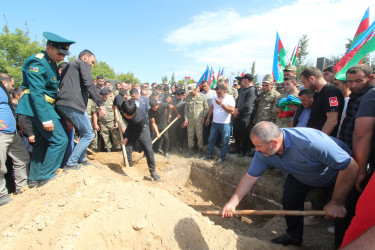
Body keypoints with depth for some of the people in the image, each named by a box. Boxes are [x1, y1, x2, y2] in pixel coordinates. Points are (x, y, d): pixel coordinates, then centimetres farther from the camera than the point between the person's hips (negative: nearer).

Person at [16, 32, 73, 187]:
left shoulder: (50, 63, 13)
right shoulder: (37, 62, -16)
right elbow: (36, 93, -22)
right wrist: (46, 119, -25)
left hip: (45, 105, 10)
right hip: (38, 106, -10)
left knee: (42, 142, 13)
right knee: (59, 140, -11)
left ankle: (34, 178, 24)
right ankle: (45, 176, 1)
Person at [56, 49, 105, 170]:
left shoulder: (69, 66, 31)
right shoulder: (83, 63, 3)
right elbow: (89, 84, -13)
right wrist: (100, 103, -15)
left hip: (61, 104, 10)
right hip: (74, 104, -9)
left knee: (84, 133, 20)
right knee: (88, 134, -1)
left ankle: (82, 160, 26)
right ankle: (71, 164, 0)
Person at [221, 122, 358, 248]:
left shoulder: (310, 142, -44)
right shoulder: (262, 153, -25)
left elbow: (351, 167, -35)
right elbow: (250, 177, -15)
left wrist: (337, 202, -28)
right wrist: (233, 203, -18)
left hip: (340, 173, -4)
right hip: (302, 175, 5)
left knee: (342, 215, -9)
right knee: (289, 201, -2)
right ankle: (294, 236, 23)